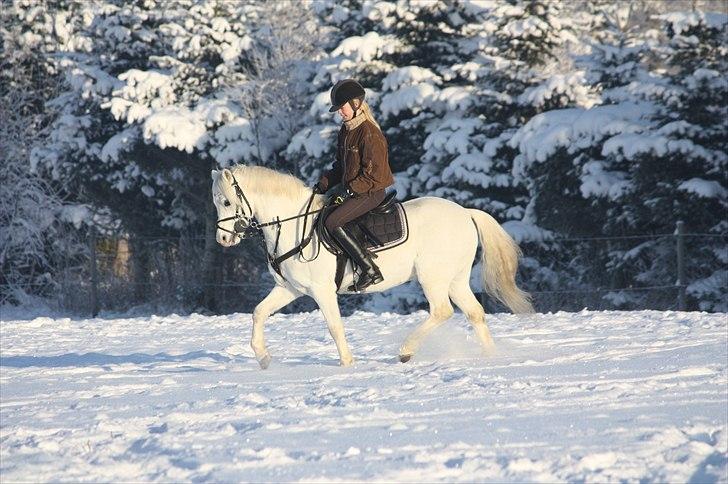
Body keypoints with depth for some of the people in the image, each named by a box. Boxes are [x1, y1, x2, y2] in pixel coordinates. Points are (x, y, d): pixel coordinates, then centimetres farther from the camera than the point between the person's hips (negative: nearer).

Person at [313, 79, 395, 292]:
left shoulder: (369, 133, -17)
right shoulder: (346, 131, 12)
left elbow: (375, 173, -19)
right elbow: (341, 166, 20)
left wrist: (352, 188, -19)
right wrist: (324, 183, 7)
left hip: (371, 192, -10)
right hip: (354, 191, 10)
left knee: (332, 223, -21)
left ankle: (370, 270, -23)